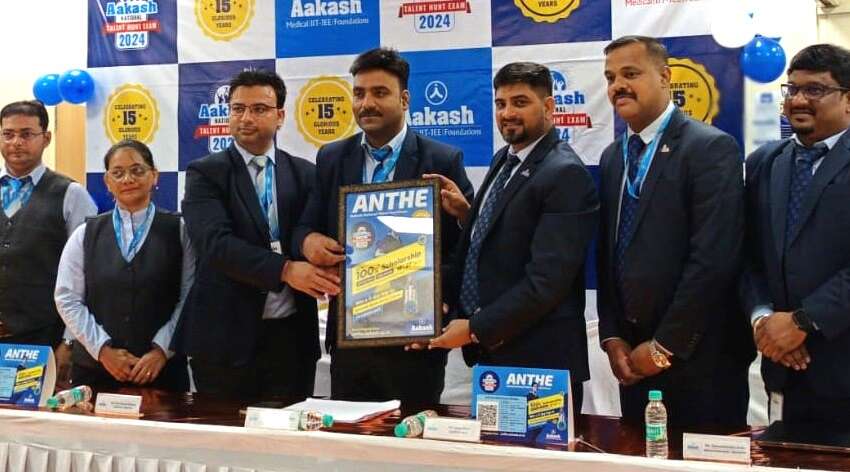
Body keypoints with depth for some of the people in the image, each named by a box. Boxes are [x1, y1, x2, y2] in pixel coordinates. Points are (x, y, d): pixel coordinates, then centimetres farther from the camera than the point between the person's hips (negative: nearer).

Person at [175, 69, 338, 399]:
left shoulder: (304, 174, 9)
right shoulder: (205, 173, 0)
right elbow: (215, 243, -14)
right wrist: (285, 270, -25)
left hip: (292, 334, 3)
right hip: (225, 336, -3)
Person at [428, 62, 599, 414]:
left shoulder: (565, 174, -16)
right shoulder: (503, 160, 12)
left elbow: (546, 281, -21)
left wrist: (475, 330, -17)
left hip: (538, 359, -8)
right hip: (489, 351, 8)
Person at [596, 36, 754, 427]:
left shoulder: (711, 148, -10)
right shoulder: (612, 157, 12)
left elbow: (714, 259, -18)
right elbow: (607, 256, 12)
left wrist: (664, 346, -15)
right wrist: (612, 338, 2)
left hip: (699, 361, -6)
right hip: (634, 358, 6)